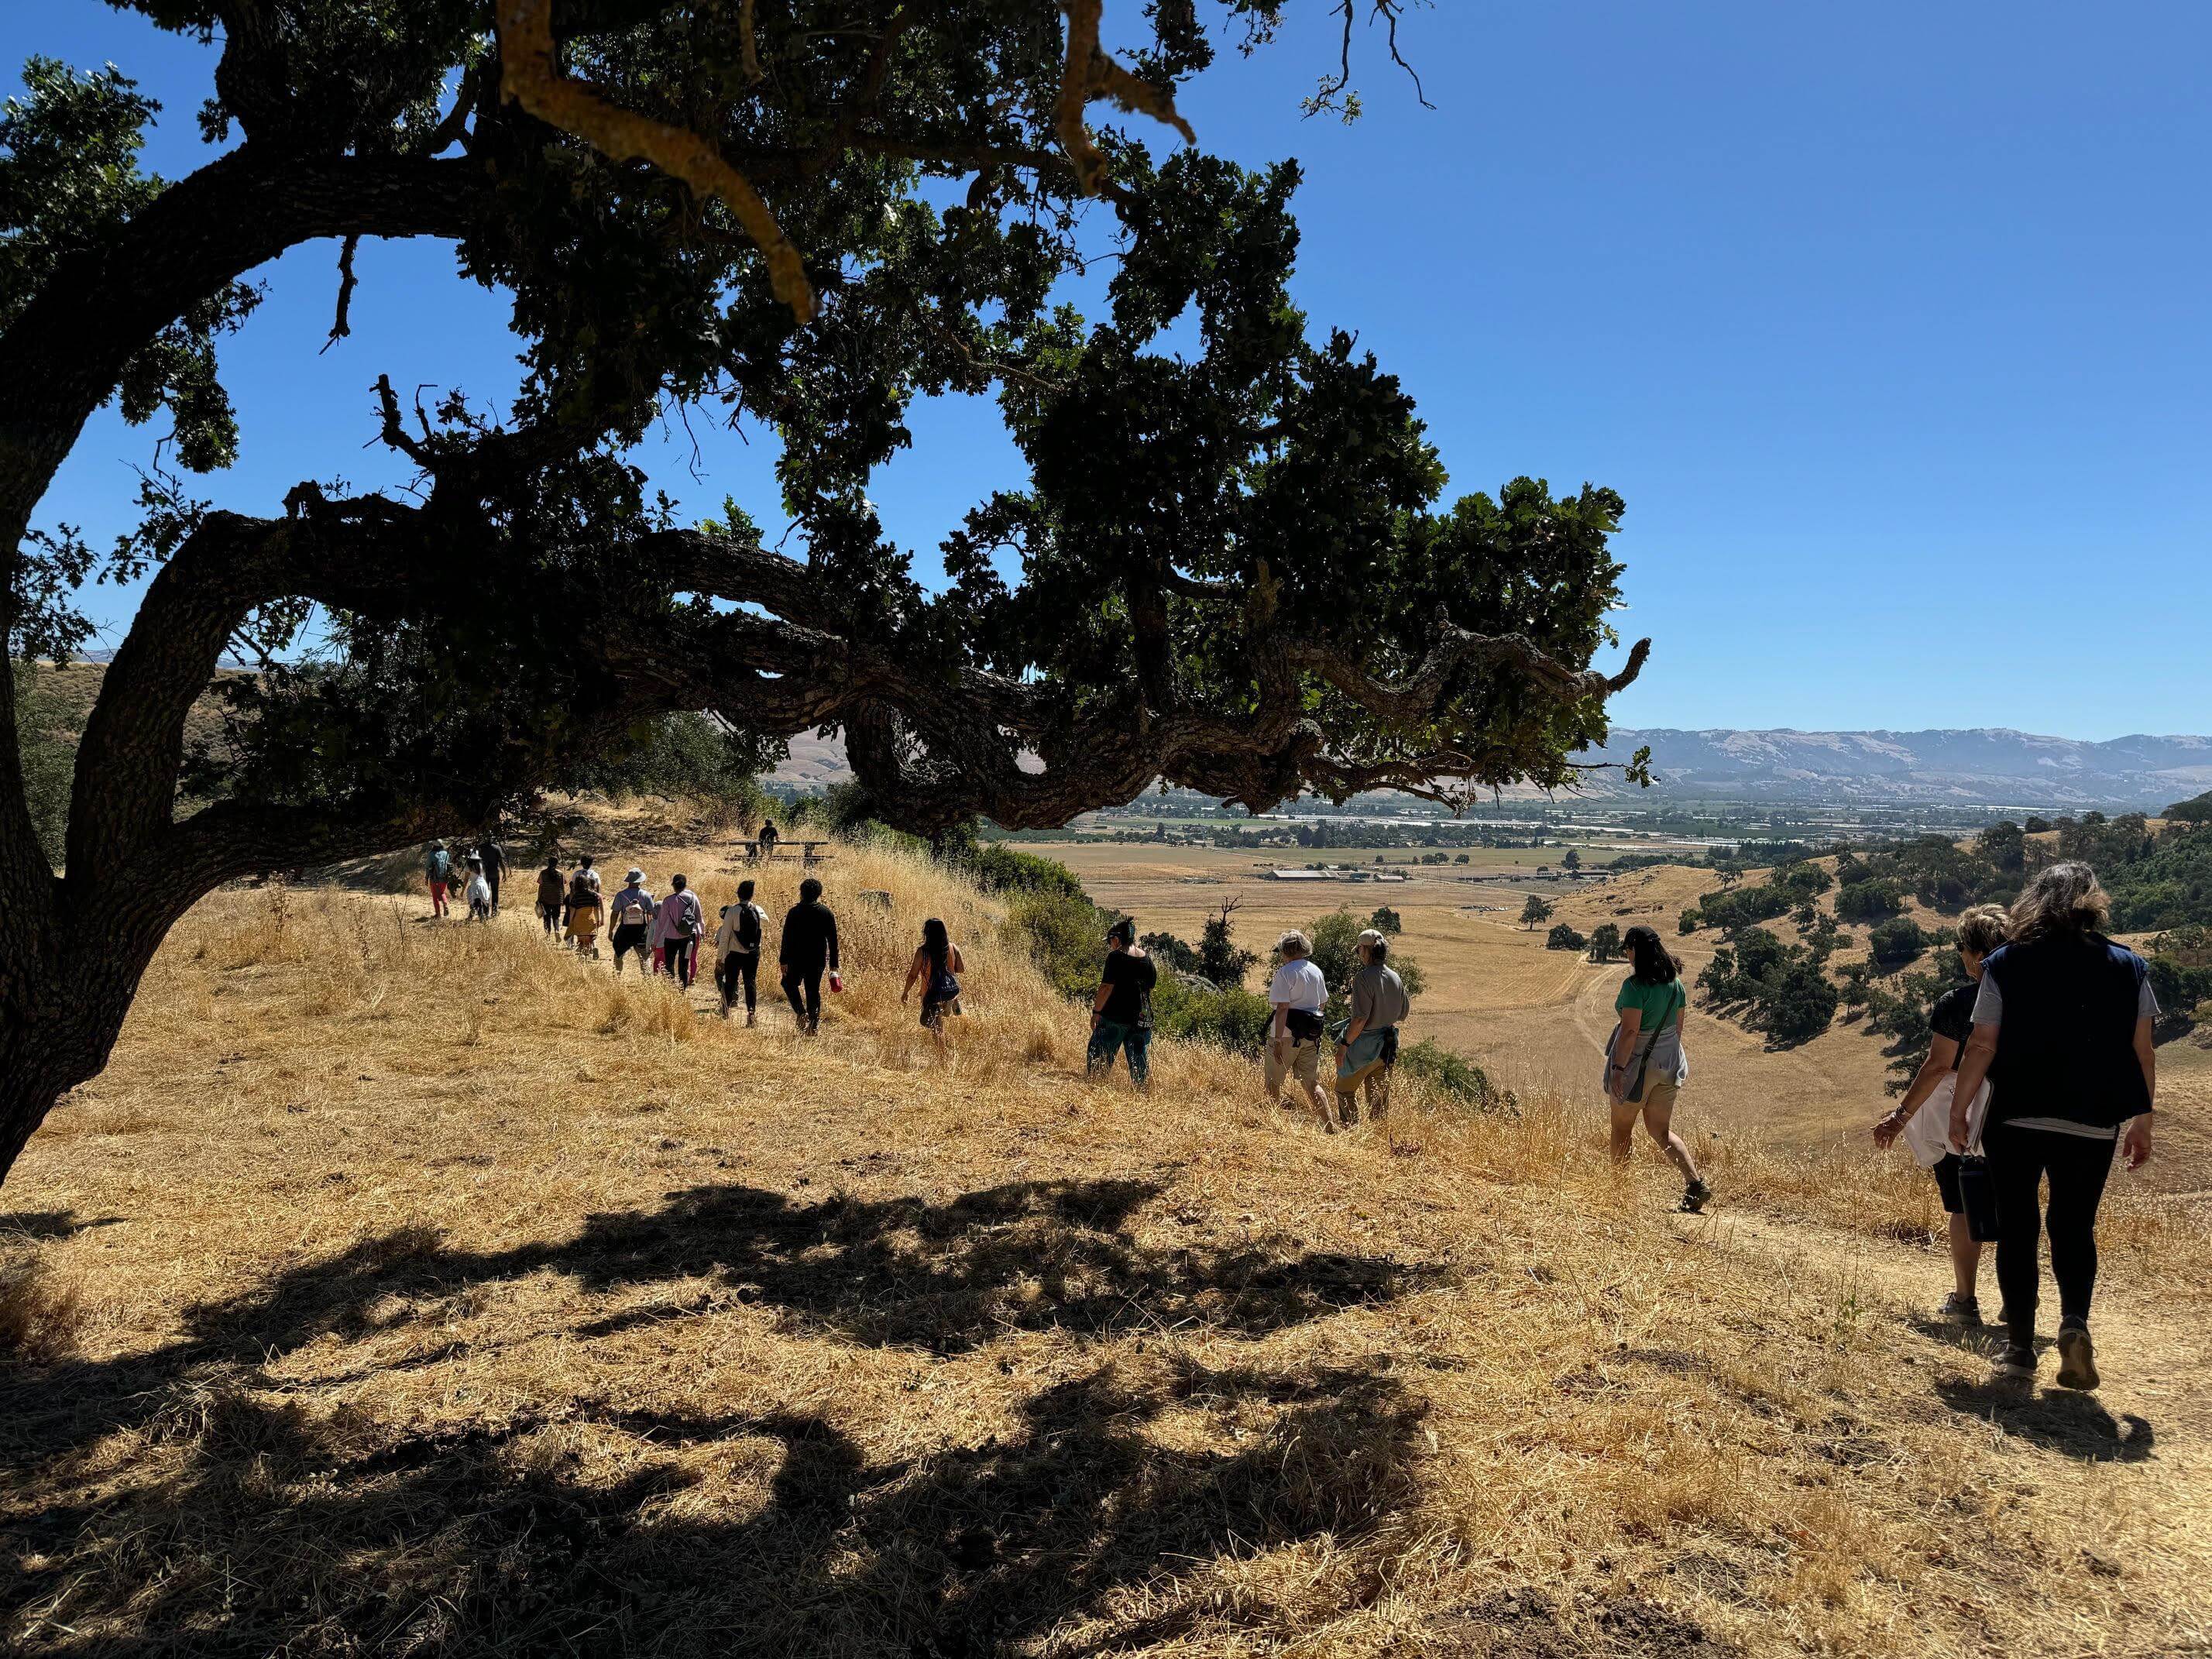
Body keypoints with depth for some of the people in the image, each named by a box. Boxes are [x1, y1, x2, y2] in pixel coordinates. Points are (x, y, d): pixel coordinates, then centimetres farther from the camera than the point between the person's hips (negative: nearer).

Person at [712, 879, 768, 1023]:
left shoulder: (732, 911, -12)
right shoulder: (759, 911, -3)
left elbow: (725, 936, -10)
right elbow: (765, 927, 17)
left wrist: (719, 956, -3)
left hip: (734, 953, -2)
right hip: (753, 953, 2)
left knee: (730, 983, 11)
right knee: (750, 982, 6)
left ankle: (726, 1013, 18)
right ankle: (751, 1014, -1)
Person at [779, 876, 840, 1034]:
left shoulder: (794, 912, -7)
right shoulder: (826, 913, 1)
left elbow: (786, 938, -8)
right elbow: (833, 940, 2)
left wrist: (783, 960, -3)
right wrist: (833, 965, 6)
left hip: (797, 957, -3)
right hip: (818, 959, 3)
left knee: (789, 984, 18)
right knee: (814, 990, 11)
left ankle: (801, 1013, -4)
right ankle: (813, 1025, 8)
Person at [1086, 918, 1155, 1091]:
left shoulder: (1116, 957, -10)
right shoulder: (1147, 960, 8)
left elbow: (1107, 987, -15)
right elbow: (1150, 987, 14)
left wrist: (1096, 1011, -8)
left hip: (1115, 1017, -6)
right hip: (1142, 1018, 6)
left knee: (1098, 1062, 3)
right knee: (1141, 1063, 11)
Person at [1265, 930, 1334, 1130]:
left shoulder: (1285, 972, -13)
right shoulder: (1316, 971, 7)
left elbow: (1283, 1007, -19)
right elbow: (1323, 1003, 16)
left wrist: (1278, 1041, -19)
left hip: (1287, 1033, -6)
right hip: (1311, 1035, 6)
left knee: (1272, 1082, 9)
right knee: (1312, 1084, 10)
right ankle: (1331, 1128, 4)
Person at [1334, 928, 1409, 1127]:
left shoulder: (1364, 978, -19)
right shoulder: (1395, 977, 3)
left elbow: (1360, 1018, -24)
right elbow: (1403, 1013, 13)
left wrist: (1344, 1044, -18)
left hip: (1364, 1045, -7)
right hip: (1389, 1044, 7)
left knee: (1345, 1090, 7)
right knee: (1380, 1096, 15)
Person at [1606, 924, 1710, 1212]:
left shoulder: (1635, 985, -20)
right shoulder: (1675, 983, 3)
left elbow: (1630, 1030, -24)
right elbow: (1677, 1027, 11)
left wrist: (1618, 1068, -21)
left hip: (1636, 1065, -7)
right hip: (1667, 1064, 7)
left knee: (1622, 1130, 11)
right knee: (1661, 1131, 12)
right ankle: (1697, 1184, -3)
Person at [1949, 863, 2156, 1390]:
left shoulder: (2005, 965, -5)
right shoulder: (2127, 967, 0)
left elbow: (1981, 1047, -6)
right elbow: (2142, 1052, 1)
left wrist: (1958, 1111, 2)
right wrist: (2142, 1122, 11)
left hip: (2015, 1121, -1)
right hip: (2092, 1126, 1)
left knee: (2017, 1230, 10)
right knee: (2074, 1228, 14)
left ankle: (2020, 1347, 11)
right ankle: (2075, 1322, -9)